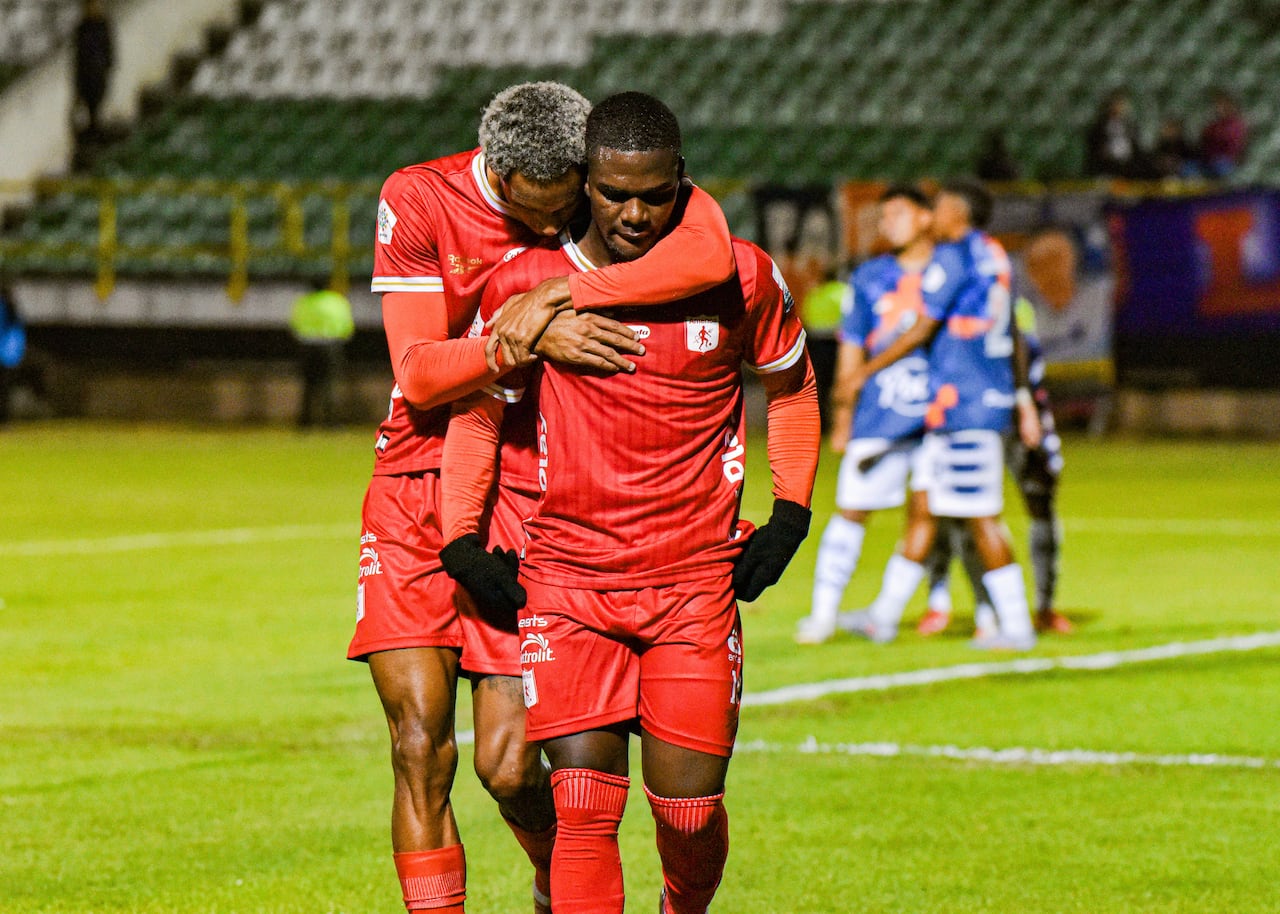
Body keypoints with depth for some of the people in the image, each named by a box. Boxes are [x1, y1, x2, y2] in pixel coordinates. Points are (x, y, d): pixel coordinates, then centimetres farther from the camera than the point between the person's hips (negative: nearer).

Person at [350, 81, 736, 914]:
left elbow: (711, 256, -28)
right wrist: (529, 339, -28)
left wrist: (558, 296, -31)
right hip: (417, 495, 0)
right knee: (421, 745, -10)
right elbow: (417, 374, -13)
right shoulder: (418, 202, -7)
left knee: (509, 764, -3)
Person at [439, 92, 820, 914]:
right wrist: (462, 539, 3)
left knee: (689, 811, 0)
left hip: (697, 583, 0)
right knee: (585, 806, -12)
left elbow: (791, 385, 16)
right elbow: (477, 412, 10)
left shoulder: (738, 277, -3)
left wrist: (791, 515, 9)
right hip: (568, 580, 0)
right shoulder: (529, 283, -4)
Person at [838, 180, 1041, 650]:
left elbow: (921, 331, -11)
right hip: (994, 394, 9)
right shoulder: (995, 258, 15)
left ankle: (1016, 626, -4)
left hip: (963, 401, -9)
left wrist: (866, 370, -1)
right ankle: (885, 615, 19)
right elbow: (1011, 337, 20)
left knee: (981, 517, -5)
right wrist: (1023, 399, 26)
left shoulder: (951, 259, -12)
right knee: (925, 505, 14)